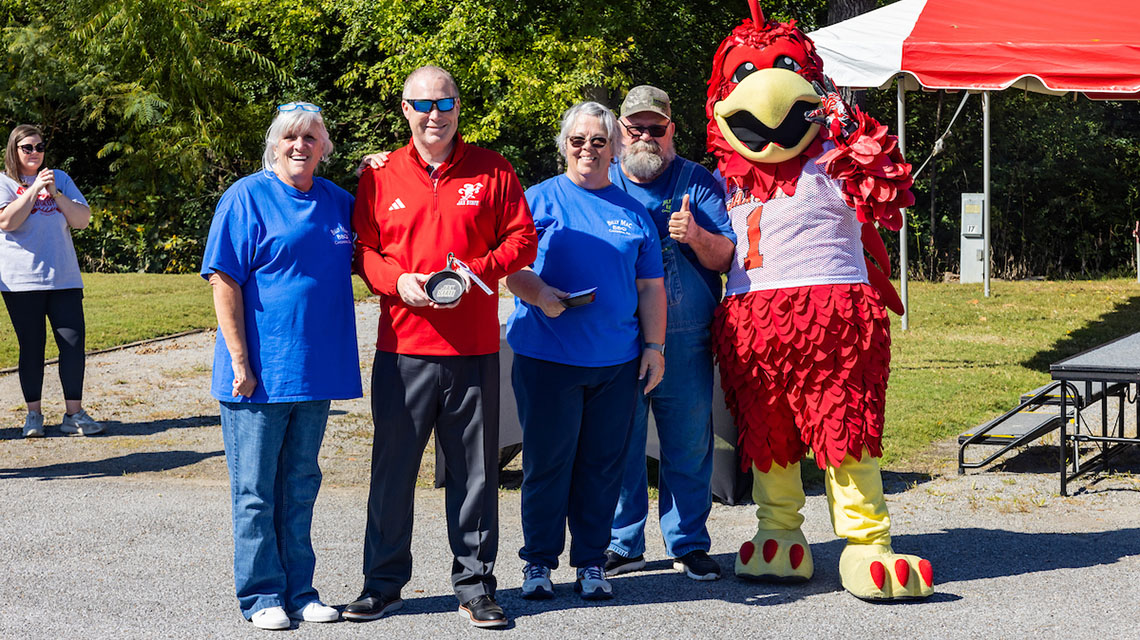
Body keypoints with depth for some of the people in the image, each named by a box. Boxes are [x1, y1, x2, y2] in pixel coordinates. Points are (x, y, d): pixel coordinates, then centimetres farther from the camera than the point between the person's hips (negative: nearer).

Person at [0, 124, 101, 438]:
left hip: (64, 279, 3)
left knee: (73, 341, -5)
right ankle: (34, 414, 10)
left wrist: (56, 194, -7)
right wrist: (34, 189, -14)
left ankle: (74, 413, 0)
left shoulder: (60, 178, 14)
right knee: (31, 347, 0)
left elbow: (82, 220, 6)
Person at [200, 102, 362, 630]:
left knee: (300, 485, 13)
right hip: (259, 372, -5)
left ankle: (298, 590, 21)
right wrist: (240, 362, -16)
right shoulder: (247, 198, -6)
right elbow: (225, 283, -9)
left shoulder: (338, 202, 10)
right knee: (255, 489, 2)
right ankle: (262, 596, 12)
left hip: (316, 369, 5)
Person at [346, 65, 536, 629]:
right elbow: (363, 249, 8)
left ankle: (475, 586, 16)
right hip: (402, 347, 0)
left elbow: (522, 240, 5)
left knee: (475, 470, 5)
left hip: (474, 349, 0)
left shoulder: (492, 171, 6)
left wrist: (477, 270, -12)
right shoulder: (380, 176, 7)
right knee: (392, 466, 5)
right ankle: (383, 583, 17)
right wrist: (398, 280, -11)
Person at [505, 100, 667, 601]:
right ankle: (538, 561, 13)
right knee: (546, 461, 1)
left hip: (616, 362, 3)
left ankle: (591, 562, 16)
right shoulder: (539, 199, 4)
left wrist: (654, 345, 9)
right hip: (547, 357, -3)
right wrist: (539, 294, -20)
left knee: (602, 464, 6)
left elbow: (651, 286, 15)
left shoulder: (633, 211, 13)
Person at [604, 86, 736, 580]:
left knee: (689, 446, 3)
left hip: (685, 342, 0)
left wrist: (696, 236, -20)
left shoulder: (699, 183, 7)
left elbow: (725, 258, 0)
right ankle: (622, 543, 14)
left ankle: (688, 543, 14)